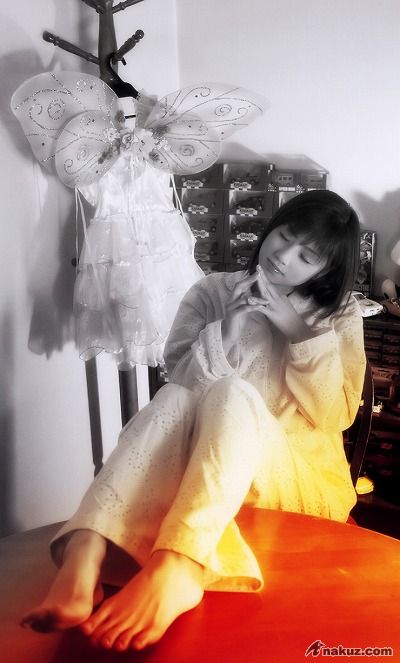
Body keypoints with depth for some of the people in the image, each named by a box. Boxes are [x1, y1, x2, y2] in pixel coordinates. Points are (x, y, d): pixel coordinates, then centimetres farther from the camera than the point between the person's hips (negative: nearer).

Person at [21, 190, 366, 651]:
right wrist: (238, 321, -18)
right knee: (176, 399, -33)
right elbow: (180, 376, -6)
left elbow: (335, 416, -4)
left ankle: (172, 569, -53)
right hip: (199, 471, 1)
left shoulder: (340, 316, 7)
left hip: (303, 484, 0)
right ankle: (84, 557, -50)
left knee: (229, 392, -33)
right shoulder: (212, 291, 6)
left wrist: (299, 330, -14)